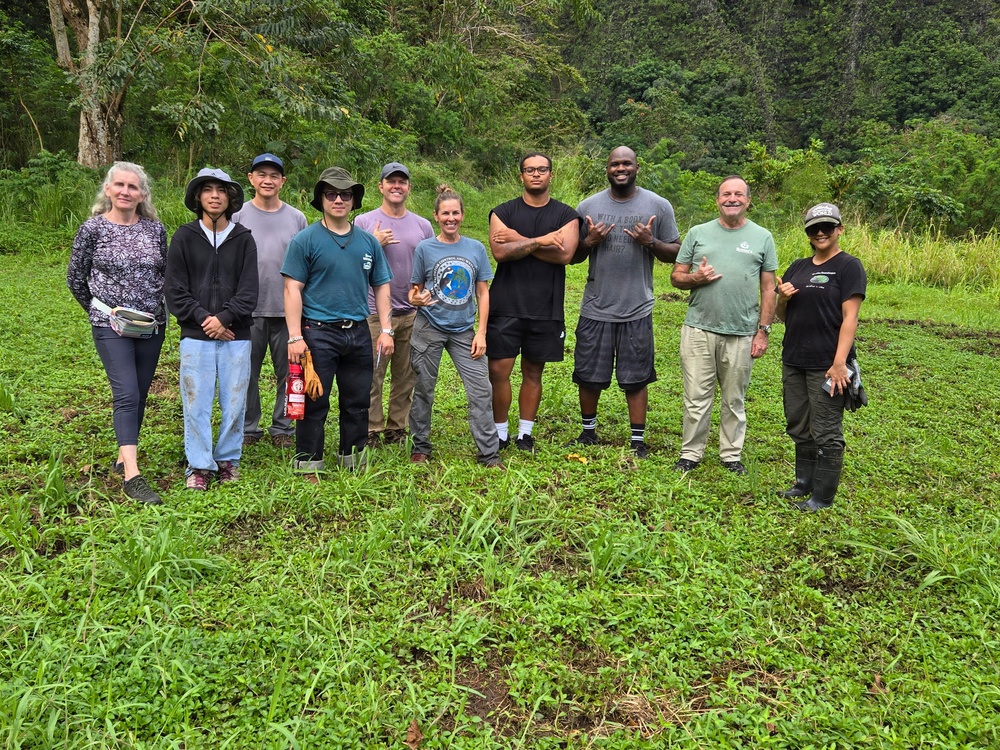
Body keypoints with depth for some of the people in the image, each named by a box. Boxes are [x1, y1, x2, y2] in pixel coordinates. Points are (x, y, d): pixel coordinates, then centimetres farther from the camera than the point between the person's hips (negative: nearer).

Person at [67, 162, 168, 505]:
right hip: (111, 326, -4)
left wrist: (159, 308, 9)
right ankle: (132, 475, -15)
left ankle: (124, 455, 28)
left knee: (139, 395, 11)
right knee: (126, 394, -13)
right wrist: (99, 310, 9)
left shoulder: (155, 228, 3)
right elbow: (75, 277, 4)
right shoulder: (93, 228, -5)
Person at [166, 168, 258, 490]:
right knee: (196, 403, 1)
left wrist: (224, 317, -12)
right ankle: (199, 465, 14)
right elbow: (175, 290, 1)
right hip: (195, 335, 0)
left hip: (236, 335, 1)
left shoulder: (243, 238, 5)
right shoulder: (184, 237, 4)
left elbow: (249, 290, 0)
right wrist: (203, 318, -9)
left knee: (234, 403, 6)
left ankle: (228, 459, 22)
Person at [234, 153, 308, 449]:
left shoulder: (297, 218, 8)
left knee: (288, 372, 7)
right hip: (248, 310, -1)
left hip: (288, 309, 1)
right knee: (246, 372, 6)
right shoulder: (238, 216, 4)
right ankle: (247, 428, 19)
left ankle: (283, 428, 19)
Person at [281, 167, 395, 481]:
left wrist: (385, 330, 6)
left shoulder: (368, 242, 11)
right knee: (314, 403, 1)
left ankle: (354, 461, 26)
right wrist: (295, 337, -13)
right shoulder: (306, 239, -2)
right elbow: (293, 290, -6)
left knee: (358, 403, 11)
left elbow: (381, 287, 15)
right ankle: (309, 466, 12)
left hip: (359, 334, 4)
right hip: (318, 333, -4)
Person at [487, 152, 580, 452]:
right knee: (498, 371, -3)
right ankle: (500, 433, 13)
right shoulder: (503, 212, 5)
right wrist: (540, 241, -14)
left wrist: (518, 240, -10)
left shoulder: (566, 215, 6)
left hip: (546, 309, 1)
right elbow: (499, 251, -12)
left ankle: (525, 434, 21)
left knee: (533, 372, 9)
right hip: (506, 305, 0)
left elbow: (564, 254, -12)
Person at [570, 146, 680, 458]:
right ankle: (588, 430, 31)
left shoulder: (658, 206, 1)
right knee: (589, 376, 10)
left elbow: (674, 253, 4)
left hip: (637, 310, -1)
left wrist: (651, 242, -15)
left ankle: (638, 440, 19)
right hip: (595, 309, 2)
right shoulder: (588, 206, 4)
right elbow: (572, 255, 9)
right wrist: (589, 241, -11)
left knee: (636, 379, 7)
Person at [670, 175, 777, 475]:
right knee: (696, 398, 3)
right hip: (699, 330, 0)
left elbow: (768, 289, 6)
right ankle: (691, 453, 16)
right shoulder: (698, 233, 8)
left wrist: (763, 331, 0)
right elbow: (676, 277, 10)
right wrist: (696, 278, -12)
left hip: (741, 334, 0)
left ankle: (731, 454, 24)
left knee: (734, 400, 11)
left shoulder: (762, 237, 6)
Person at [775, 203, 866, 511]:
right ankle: (804, 482, 31)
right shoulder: (798, 267, 14)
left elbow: (849, 317, -12)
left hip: (826, 366, -7)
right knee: (799, 427, 16)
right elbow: (782, 315, 18)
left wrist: (839, 363, -20)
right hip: (794, 361, 7)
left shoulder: (848, 266, -5)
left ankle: (822, 496, 12)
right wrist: (782, 298, -5)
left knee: (825, 433, 1)